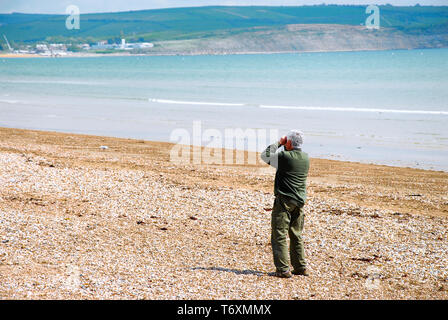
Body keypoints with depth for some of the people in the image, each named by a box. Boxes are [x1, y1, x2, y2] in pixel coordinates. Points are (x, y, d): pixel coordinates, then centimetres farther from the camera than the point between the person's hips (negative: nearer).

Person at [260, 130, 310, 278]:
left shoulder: (284, 157, -16)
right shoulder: (305, 158, 5)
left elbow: (265, 155, -3)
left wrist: (278, 143, 3)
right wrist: (283, 146, 12)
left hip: (284, 201, -7)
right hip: (300, 201, 7)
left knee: (279, 236, -3)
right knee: (296, 235, 17)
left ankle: (283, 269, -7)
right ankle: (301, 267, 20)